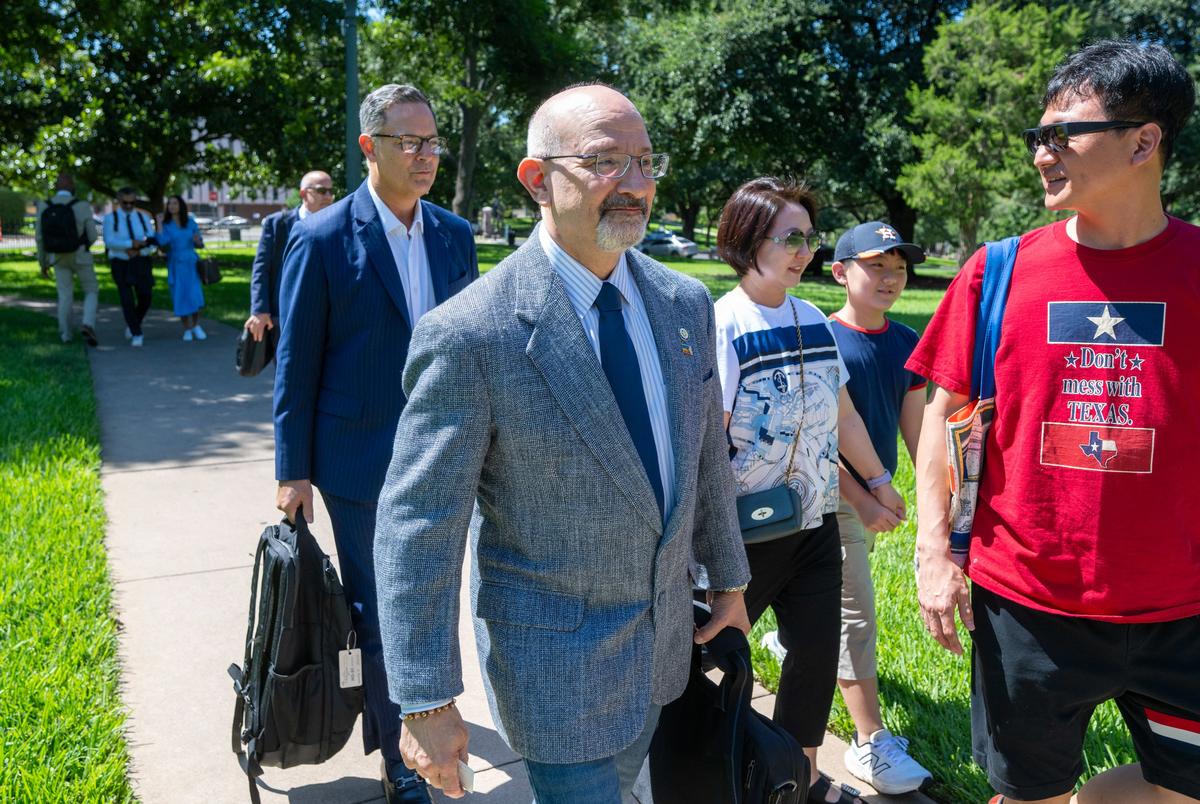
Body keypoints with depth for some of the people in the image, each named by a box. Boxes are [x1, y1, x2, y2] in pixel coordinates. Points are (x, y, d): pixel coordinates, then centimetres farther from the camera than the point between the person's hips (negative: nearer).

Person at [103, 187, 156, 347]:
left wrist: (138, 251, -19)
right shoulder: (110, 218, -2)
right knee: (127, 300, -11)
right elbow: (109, 242, -16)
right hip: (120, 263, -2)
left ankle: (132, 324, 27)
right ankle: (136, 334, 0)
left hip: (141, 263, 2)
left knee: (145, 298, -3)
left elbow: (151, 243, 0)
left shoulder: (143, 218, 6)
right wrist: (131, 244, -27)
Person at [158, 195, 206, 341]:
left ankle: (196, 326, 7)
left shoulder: (190, 222, 5)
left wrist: (197, 241, -13)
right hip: (176, 265, 0)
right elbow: (162, 246, -7)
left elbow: (199, 244, 11)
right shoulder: (165, 225, 3)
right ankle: (187, 329, 12)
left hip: (191, 263, 0)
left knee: (194, 295, -11)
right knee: (180, 297, 0)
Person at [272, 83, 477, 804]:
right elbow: (296, 364, -7)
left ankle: (401, 702, 48)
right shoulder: (323, 239, -10)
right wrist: (294, 470, -5)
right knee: (382, 615, 8)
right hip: (363, 460, -4)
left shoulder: (457, 236, 3)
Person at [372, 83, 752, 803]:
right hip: (555, 656, -6)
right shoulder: (469, 336, -23)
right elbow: (417, 528, -20)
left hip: (664, 635, 7)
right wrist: (427, 703, -17)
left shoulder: (686, 304, -4)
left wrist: (729, 580, 16)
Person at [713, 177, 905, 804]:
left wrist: (878, 481, 23)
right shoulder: (723, 324, -16)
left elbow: (841, 413, 16)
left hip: (816, 523, 6)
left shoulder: (813, 321, 5)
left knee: (816, 651, 14)